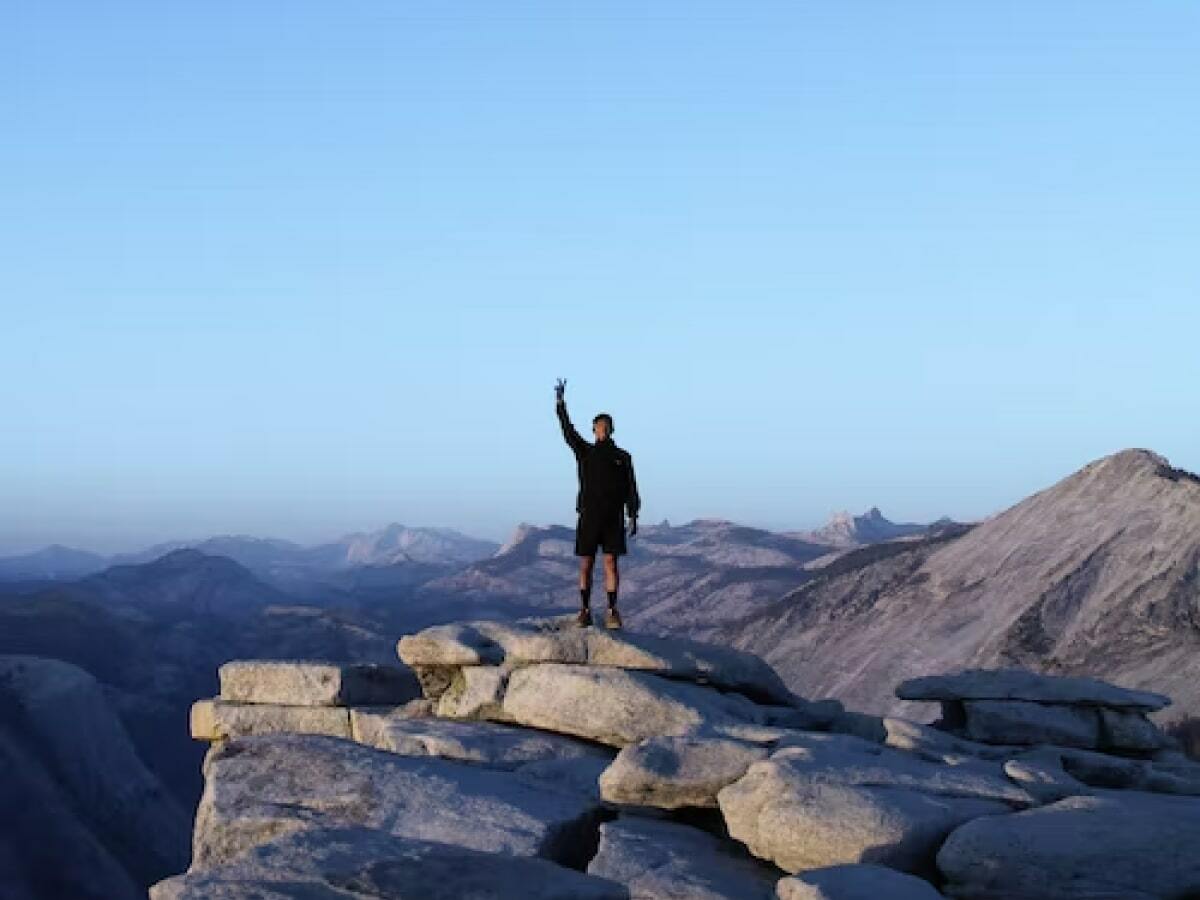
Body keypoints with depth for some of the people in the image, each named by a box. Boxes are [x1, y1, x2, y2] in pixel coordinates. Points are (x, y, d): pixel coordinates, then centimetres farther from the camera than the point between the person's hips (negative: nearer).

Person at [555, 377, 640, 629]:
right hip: (589, 516, 1)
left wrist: (633, 516, -3)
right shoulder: (585, 451, 12)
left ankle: (612, 612, -2)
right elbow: (567, 430, -1)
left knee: (610, 563, -4)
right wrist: (560, 402, -12)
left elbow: (630, 488, 7)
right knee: (586, 565, 1)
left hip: (614, 517, -1)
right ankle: (584, 612, 6)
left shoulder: (622, 457, 10)